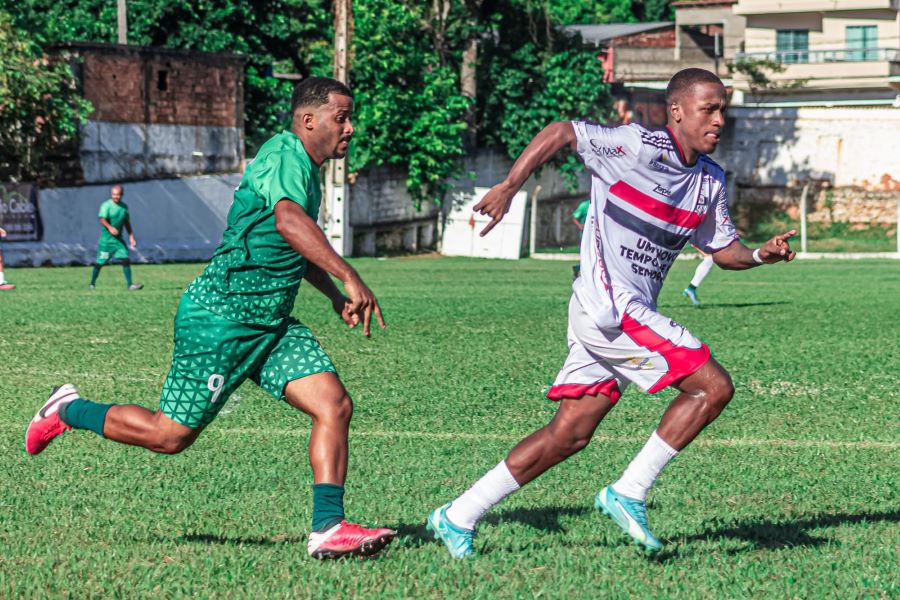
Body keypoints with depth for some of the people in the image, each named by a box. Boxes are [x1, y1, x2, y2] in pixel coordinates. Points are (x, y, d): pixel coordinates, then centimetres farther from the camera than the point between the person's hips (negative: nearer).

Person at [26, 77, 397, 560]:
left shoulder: (305, 169, 15)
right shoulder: (285, 154, -17)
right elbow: (289, 222, -39)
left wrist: (334, 296, 26)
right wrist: (349, 277, -45)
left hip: (271, 323, 9)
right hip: (221, 317, -9)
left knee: (335, 405, -8)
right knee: (171, 435, 0)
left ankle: (327, 529, -9)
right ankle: (68, 412, 22)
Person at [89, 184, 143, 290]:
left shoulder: (124, 206, 9)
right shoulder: (106, 205, -10)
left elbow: (127, 222, 19)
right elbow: (102, 219, -23)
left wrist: (131, 237, 16)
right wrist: (110, 227, -42)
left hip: (118, 239, 5)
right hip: (106, 239, -5)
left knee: (125, 260, -9)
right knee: (100, 262, 2)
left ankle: (130, 284, -9)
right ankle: (92, 284, 21)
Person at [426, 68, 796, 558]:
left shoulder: (710, 180, 13)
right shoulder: (640, 147, -11)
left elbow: (721, 248, 22)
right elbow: (561, 132, -8)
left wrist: (760, 255, 2)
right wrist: (509, 186, -14)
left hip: (634, 313, 9)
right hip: (608, 306, -9)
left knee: (571, 433, 7)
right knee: (713, 386, -13)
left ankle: (458, 517, 13)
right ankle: (627, 493, -5)